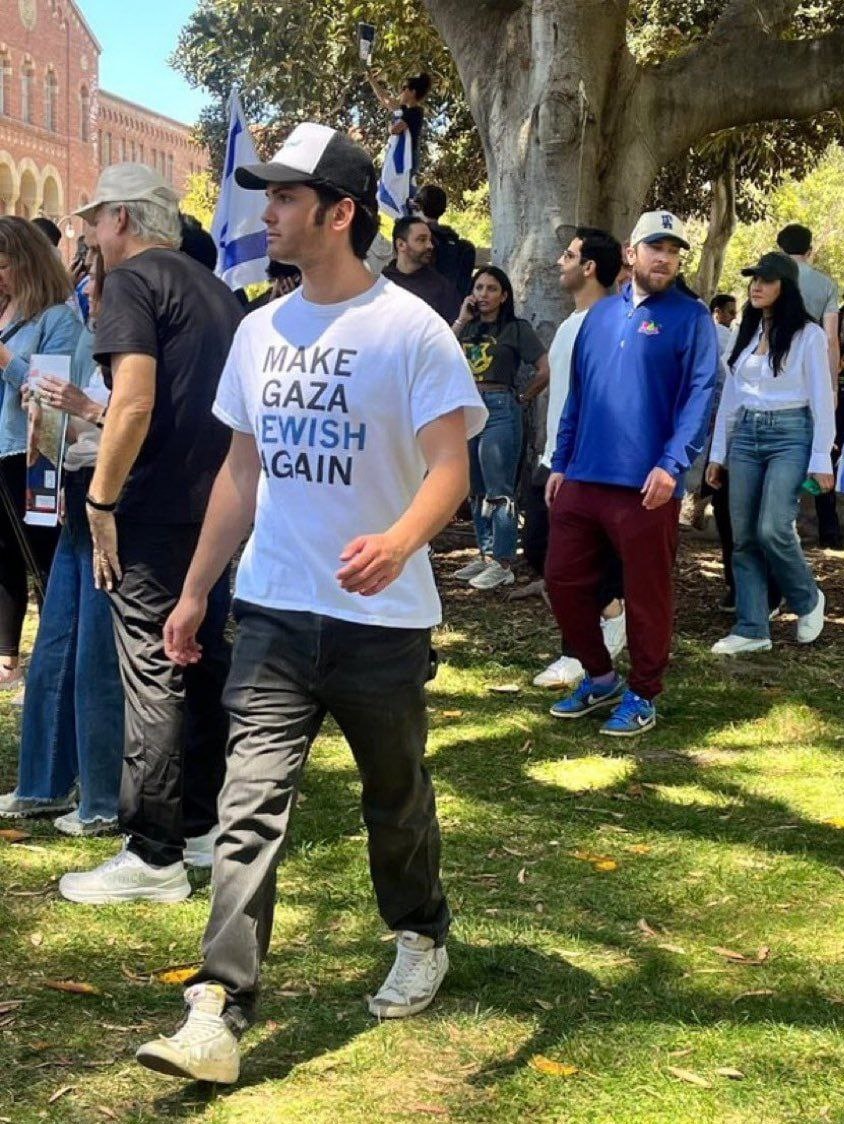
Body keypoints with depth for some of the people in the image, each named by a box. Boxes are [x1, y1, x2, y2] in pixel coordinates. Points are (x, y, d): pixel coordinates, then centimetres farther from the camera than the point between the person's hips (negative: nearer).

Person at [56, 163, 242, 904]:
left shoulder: (133, 281, -9)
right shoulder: (217, 290, 16)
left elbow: (134, 404, -20)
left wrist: (101, 501, -13)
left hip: (154, 512, -8)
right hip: (215, 508, 8)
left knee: (153, 682, -4)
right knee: (205, 668, 14)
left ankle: (154, 857, 2)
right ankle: (201, 827, 24)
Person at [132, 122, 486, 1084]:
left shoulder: (409, 328, -9)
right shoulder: (260, 330, 9)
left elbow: (450, 467, -16)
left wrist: (399, 542, -37)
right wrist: (194, 590, 14)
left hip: (379, 616, -4)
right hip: (272, 611, 4)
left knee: (396, 797, 14)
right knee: (250, 804, -6)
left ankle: (421, 939, 39)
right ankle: (218, 1014, -7)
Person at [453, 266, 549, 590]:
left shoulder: (516, 328, -3)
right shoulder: (468, 328, 13)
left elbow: (545, 370, -8)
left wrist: (523, 397, 0)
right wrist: (461, 320, -3)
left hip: (499, 411, -6)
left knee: (498, 491, -5)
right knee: (475, 490, 12)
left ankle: (503, 563, -1)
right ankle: (485, 554, 21)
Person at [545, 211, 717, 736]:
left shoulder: (690, 317, -1)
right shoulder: (600, 314, 15)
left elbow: (700, 394, -9)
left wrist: (672, 464, -20)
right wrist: (560, 462, 13)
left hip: (647, 485, -5)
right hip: (582, 478, 6)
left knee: (646, 593, 3)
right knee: (565, 581, 9)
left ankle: (643, 696, 19)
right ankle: (600, 678, 27)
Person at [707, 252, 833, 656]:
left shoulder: (808, 334, -4)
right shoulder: (746, 332, 12)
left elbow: (821, 399, -6)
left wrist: (821, 459, -10)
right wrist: (718, 452, 12)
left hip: (790, 436, -6)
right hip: (745, 435, 6)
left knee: (772, 530, -17)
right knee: (744, 537, 2)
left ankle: (808, 600, 10)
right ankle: (752, 629, 7)